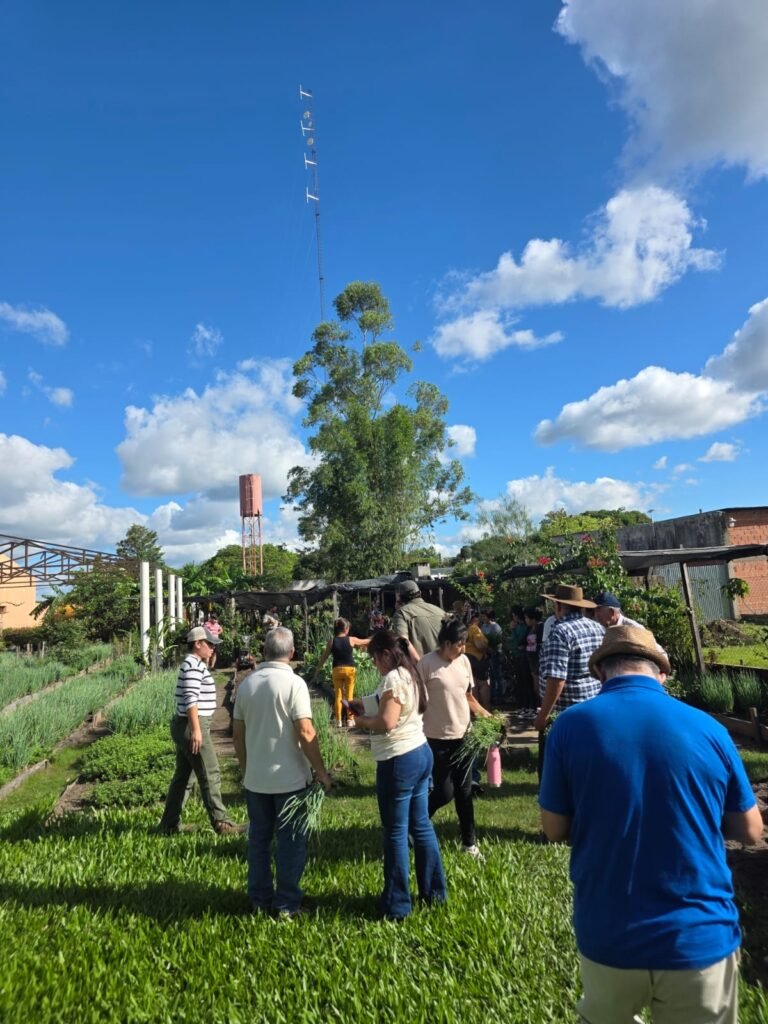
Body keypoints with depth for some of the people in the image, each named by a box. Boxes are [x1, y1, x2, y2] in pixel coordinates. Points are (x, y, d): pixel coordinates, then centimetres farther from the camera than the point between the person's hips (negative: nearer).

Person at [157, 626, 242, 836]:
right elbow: (191, 699, -22)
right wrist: (196, 729, -24)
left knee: (182, 775, 15)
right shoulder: (193, 664, -15)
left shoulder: (194, 664, 16)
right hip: (192, 726, -10)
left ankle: (168, 825, 22)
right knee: (210, 775, -2)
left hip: (184, 726, 10)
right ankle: (221, 822, 5)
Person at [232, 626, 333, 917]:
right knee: (291, 842, 8)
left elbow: (238, 735, 7)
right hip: (290, 779, -5)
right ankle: (287, 904, 15)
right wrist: (321, 772, -9)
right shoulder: (294, 683, -16)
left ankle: (259, 899, 27)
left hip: (255, 780, 5)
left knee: (258, 839, 17)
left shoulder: (246, 684, 1)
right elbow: (306, 734, -19)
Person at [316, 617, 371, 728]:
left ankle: (338, 720, 10)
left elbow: (324, 656, 5)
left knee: (338, 695, 8)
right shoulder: (351, 640, -3)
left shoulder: (332, 641, -1)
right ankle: (350, 720, 9)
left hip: (337, 670, 1)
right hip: (349, 669, -1)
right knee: (349, 695, 6)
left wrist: (318, 669, 16)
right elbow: (365, 642, 14)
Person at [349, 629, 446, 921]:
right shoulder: (411, 676, 11)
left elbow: (386, 723, -25)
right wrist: (366, 706, 10)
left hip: (399, 760, -10)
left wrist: (361, 720, -8)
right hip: (421, 752, 10)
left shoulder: (393, 678, -19)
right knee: (421, 825, 18)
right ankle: (434, 891, 30)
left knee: (396, 832, 3)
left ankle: (397, 905, 14)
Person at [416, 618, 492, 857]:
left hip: (463, 735, 6)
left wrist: (486, 715, 3)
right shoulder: (427, 664, -15)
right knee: (444, 792, 1)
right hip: (438, 738, -5)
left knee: (464, 790, 12)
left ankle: (469, 842, 26)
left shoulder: (463, 661, 3)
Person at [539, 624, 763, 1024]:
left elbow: (554, 829, -3)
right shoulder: (708, 728, -8)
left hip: (607, 936, 0)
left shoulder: (572, 724, -12)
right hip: (701, 939, 1)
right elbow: (750, 830, 4)